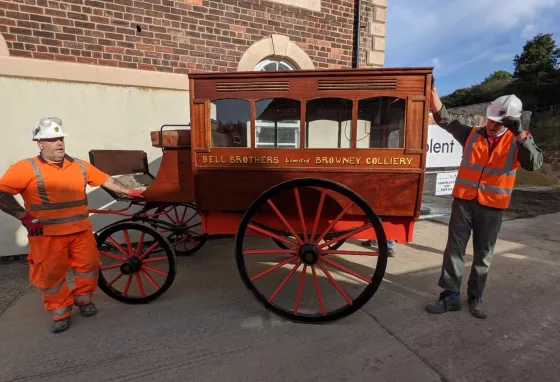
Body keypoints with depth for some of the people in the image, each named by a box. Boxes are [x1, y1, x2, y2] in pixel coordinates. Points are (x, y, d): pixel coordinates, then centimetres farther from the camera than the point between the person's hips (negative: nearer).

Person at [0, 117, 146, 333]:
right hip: (47, 234, -3)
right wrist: (25, 217, -18)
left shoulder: (79, 166, 7)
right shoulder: (26, 168, -6)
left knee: (88, 266, 12)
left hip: (81, 231, 3)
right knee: (51, 275, 8)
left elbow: (105, 180, 12)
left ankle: (84, 300, 37)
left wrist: (129, 192, 12)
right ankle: (60, 314, 28)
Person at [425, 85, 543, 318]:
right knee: (454, 249, 1)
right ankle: (450, 295, 10)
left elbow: (534, 164, -14)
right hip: (464, 201, 1)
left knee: (483, 254, 10)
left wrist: (519, 133, -22)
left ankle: (475, 297, 26)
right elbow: (444, 119, 2)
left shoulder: (519, 140, 2)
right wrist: (432, 90, -6)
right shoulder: (472, 134, 6)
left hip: (492, 206, 0)